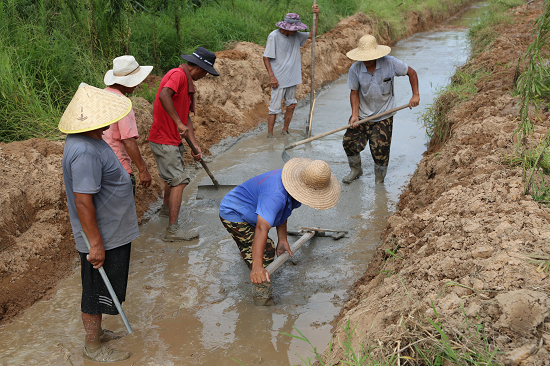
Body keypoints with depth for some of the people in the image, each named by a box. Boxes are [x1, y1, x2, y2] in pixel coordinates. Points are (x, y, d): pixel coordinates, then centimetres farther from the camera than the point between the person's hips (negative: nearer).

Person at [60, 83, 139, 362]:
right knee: (98, 292, 7)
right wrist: (96, 244, -25)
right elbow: (83, 202, -30)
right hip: (102, 238, -10)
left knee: (98, 290, 24)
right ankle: (93, 348, 25)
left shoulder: (87, 141, 4)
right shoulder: (85, 153, -30)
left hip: (110, 233, 10)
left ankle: (95, 332, 42)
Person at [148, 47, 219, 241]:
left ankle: (166, 207, 51)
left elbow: (186, 116, 13)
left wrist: (195, 145, 6)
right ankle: (172, 231, -11)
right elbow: (164, 95, -38)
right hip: (164, 141, -10)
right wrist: (179, 123, -36)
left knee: (173, 177, 28)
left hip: (173, 139, 10)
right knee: (179, 181, -11)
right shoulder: (178, 75, -17)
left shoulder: (187, 81, 14)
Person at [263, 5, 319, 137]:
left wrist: (316, 15, 5)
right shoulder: (274, 36, -13)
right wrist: (271, 76, -18)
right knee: (275, 108, -5)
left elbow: (312, 34, 16)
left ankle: (285, 131, 30)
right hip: (279, 79, -7)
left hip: (292, 78, 7)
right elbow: (266, 58, -12)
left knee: (291, 105, 14)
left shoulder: (295, 35, 5)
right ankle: (270, 135, 4)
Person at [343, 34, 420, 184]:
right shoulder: (355, 69, -12)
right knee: (349, 142, 0)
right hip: (362, 114, 2)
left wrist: (415, 95, -8)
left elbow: (411, 72, -2)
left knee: (380, 150, -7)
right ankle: (356, 170, 30)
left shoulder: (390, 63, -16)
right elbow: (354, 92, -3)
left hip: (383, 117, -2)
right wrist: (354, 114, -14)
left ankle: (379, 181, 18)